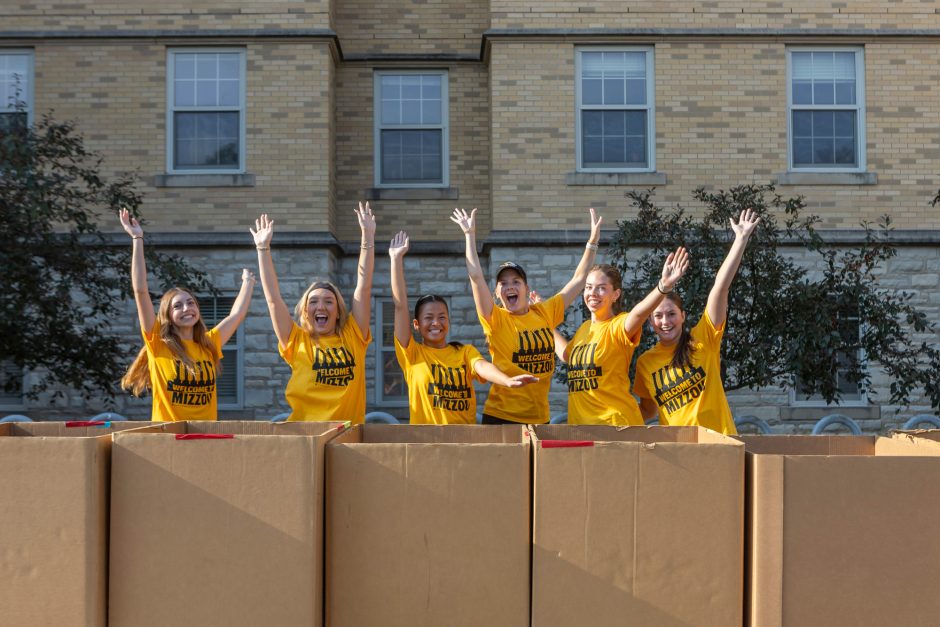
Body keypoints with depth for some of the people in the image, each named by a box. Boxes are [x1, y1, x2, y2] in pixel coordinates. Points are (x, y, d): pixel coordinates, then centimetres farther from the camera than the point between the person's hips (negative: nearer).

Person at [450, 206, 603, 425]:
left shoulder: (545, 313, 5)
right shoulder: (496, 319, -5)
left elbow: (578, 279, 11)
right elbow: (476, 276, -16)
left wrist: (593, 240, 8)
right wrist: (470, 235, -16)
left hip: (539, 417, 4)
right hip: (501, 416, -4)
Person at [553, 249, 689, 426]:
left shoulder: (617, 326, -10)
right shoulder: (585, 327, 13)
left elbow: (637, 314, -34)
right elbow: (567, 354, 34)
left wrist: (663, 287, -51)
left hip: (616, 423, -8)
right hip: (579, 421, 8)